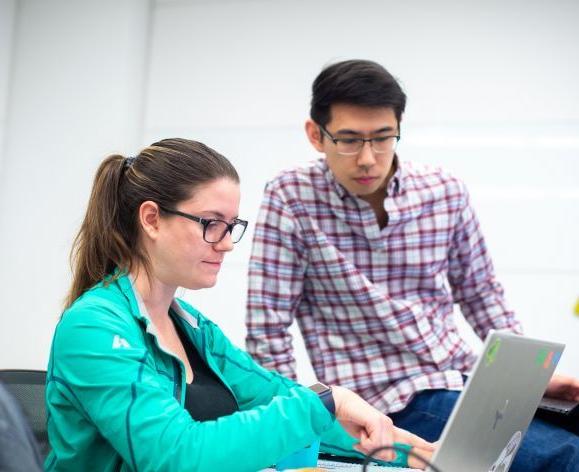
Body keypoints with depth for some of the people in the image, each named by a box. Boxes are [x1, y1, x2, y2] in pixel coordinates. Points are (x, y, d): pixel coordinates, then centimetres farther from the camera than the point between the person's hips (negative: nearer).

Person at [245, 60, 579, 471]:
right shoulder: (291, 199, -8)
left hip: (464, 379, 6)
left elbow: (481, 295, 16)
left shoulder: (445, 193, 3)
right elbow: (268, 331, -7)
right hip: (391, 405, -6)